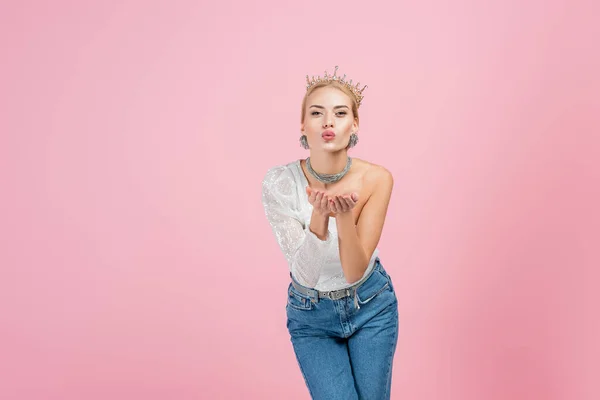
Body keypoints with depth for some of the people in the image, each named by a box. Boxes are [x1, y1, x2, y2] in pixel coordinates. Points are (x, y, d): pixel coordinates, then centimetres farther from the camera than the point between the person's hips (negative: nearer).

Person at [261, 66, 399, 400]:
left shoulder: (376, 179, -21)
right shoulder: (279, 182, -23)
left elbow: (355, 271, -22)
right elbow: (306, 273, -22)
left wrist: (345, 215, -39)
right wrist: (319, 216, -39)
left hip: (371, 307, 1)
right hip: (311, 315, -1)